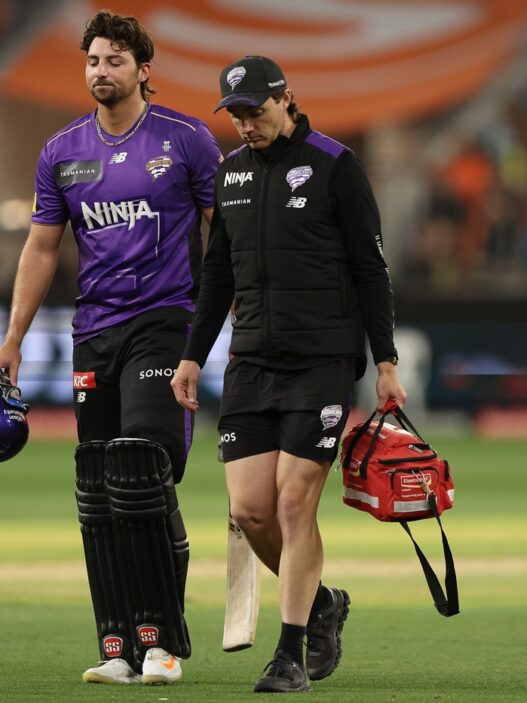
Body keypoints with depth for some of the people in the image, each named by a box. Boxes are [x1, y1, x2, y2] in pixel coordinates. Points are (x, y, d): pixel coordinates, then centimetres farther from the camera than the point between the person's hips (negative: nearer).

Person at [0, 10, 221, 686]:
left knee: (144, 475, -16)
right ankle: (118, 648, 4)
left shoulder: (185, 139, 1)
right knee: (96, 494, 0)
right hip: (93, 331, 4)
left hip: (164, 323, -4)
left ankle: (162, 640, -8)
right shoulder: (62, 151, 11)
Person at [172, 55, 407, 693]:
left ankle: (292, 654, -1)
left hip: (323, 360, -5)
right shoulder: (228, 173, 12)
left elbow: (370, 271, -3)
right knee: (249, 508, -3)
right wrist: (192, 357, 15)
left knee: (295, 502, -10)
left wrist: (385, 363, -6)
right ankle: (322, 603, 23)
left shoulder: (334, 166, -4)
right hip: (250, 363, 5)